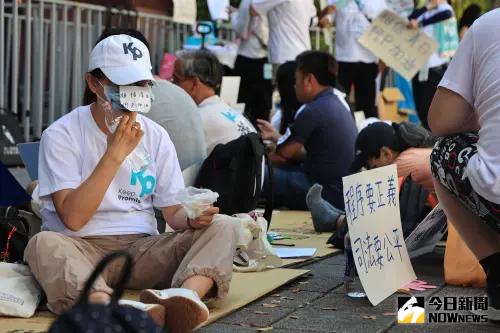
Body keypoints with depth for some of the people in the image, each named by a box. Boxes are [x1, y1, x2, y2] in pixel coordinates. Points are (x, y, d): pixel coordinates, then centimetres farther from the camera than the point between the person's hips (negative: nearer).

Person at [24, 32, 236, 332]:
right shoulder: (62, 135, -3)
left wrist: (193, 218, -15)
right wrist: (115, 154, -17)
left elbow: (174, 211, 10)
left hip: (141, 246, 4)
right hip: (82, 248, -4)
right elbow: (72, 217, -15)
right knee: (44, 244, -36)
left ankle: (187, 294, -50)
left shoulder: (156, 136, 10)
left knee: (221, 230, -18)